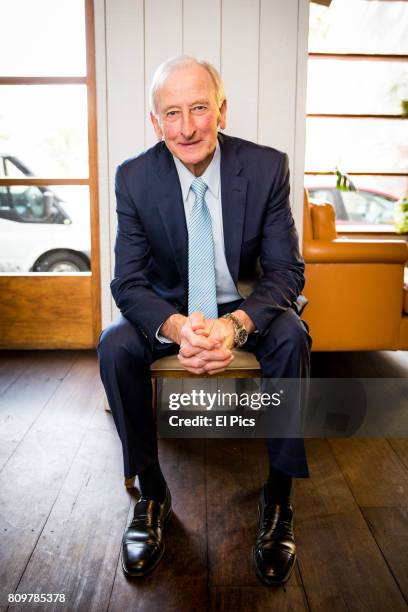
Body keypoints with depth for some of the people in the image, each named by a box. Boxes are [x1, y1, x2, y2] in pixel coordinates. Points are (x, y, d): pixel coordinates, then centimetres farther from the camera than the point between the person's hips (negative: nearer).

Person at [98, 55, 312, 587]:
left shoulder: (267, 167, -13)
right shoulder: (134, 177, -11)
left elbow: (286, 271, -14)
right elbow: (128, 282, -13)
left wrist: (237, 324, -35)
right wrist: (176, 326, -36)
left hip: (244, 307, 0)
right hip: (169, 309, 1)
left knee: (292, 337, -30)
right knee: (114, 345, -26)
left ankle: (278, 498, -12)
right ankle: (152, 494, -6)